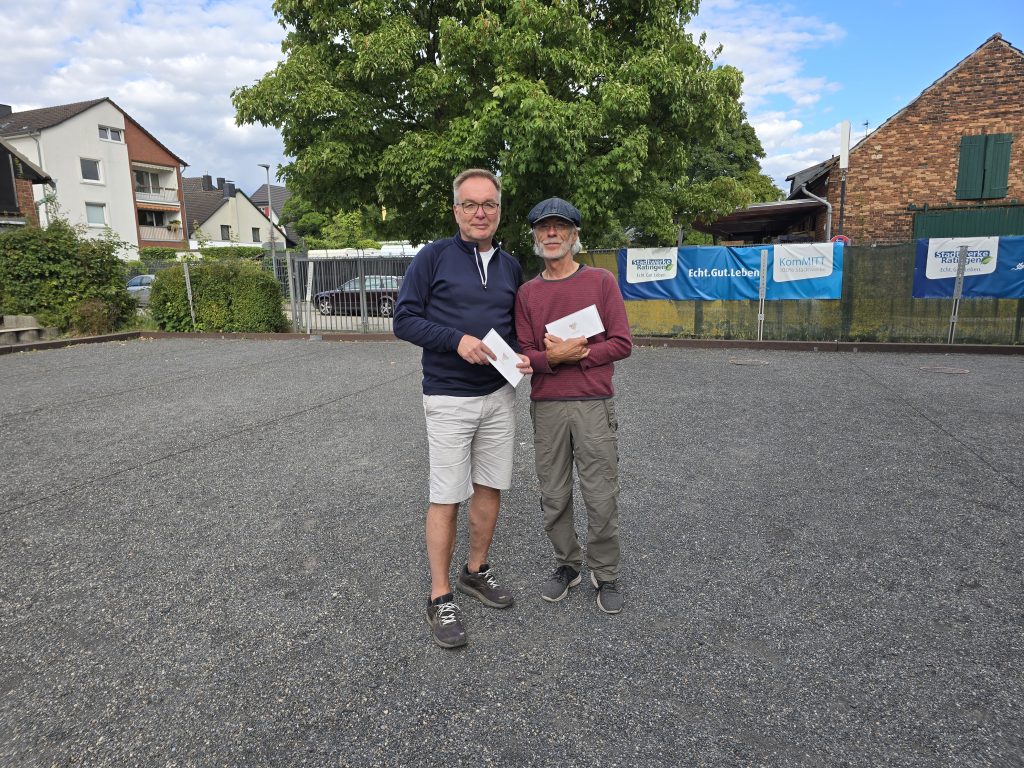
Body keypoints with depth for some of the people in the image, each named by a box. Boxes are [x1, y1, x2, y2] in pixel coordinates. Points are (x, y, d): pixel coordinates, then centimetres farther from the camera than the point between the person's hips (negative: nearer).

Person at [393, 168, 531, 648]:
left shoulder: (510, 266, 10)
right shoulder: (433, 258, -5)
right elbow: (404, 320, -8)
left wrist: (523, 356, -3)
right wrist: (457, 340, -21)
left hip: (499, 395, 5)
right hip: (449, 399, -5)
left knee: (489, 489, 12)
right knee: (446, 498, -1)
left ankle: (476, 572, 31)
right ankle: (440, 599, 13)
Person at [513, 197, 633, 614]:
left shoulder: (601, 281, 2)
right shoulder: (527, 293, 9)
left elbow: (622, 343, -3)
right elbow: (524, 355, 4)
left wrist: (575, 354, -13)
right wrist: (554, 356, -16)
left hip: (594, 406, -2)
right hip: (546, 408, 3)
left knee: (601, 498, 3)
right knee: (554, 497, 11)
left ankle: (606, 575, 22)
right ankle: (567, 564, 31)